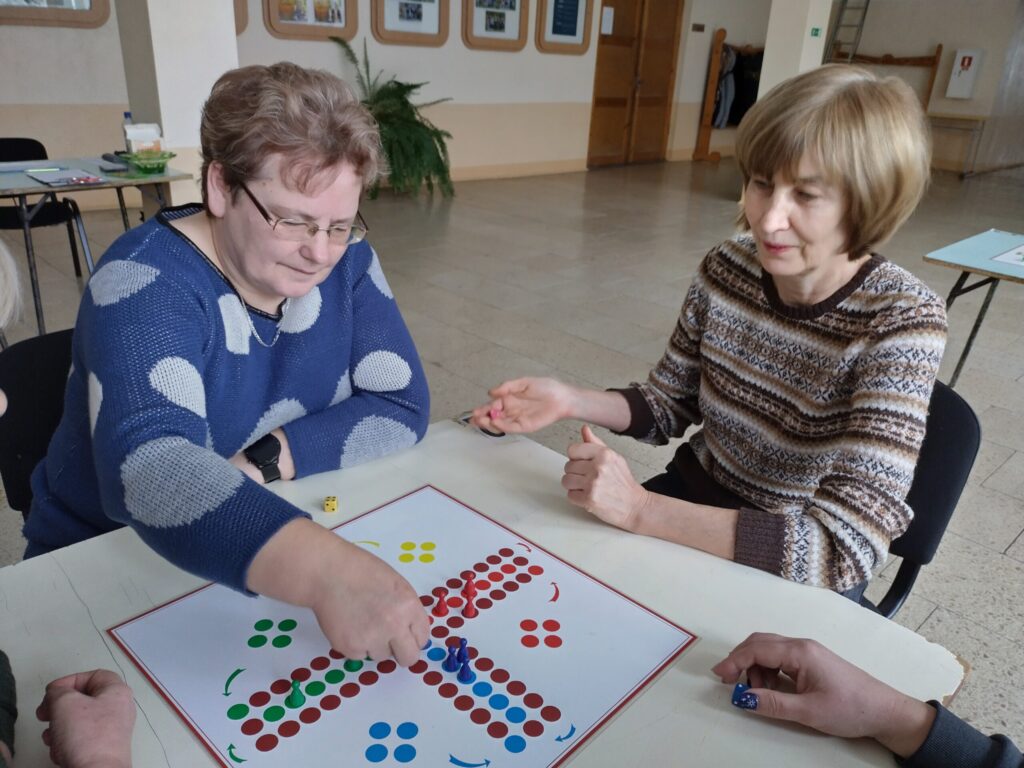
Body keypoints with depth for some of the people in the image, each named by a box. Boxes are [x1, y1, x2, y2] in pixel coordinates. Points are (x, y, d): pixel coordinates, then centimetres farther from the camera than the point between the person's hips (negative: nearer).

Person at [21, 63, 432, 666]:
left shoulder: (345, 260, -8)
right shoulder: (146, 281, -23)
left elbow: (402, 405, -9)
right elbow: (148, 467, -39)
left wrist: (268, 460, -23)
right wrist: (327, 571, -54)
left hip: (289, 541, 4)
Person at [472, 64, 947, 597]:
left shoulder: (901, 322, -24)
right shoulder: (728, 268, -10)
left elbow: (844, 548, -30)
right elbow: (669, 407, 3)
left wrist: (639, 509, -35)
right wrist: (570, 401, -16)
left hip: (796, 575, -4)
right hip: (697, 501, 5)